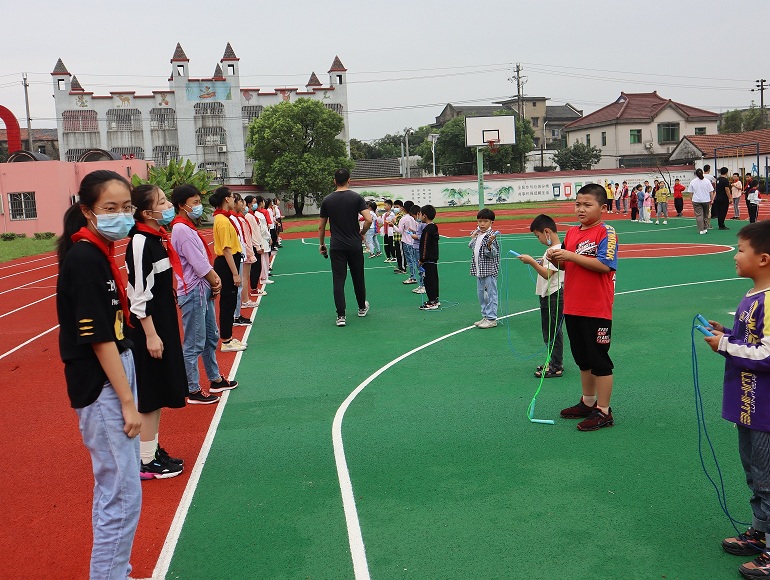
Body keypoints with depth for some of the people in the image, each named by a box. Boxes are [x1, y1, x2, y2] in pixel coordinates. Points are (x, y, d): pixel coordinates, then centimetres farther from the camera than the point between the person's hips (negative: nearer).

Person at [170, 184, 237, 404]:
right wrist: (214, 282, -5)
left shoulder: (189, 228, 13)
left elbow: (204, 259, 14)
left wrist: (215, 277, -1)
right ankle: (193, 391, 6)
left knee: (211, 337, 20)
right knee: (194, 344, -2)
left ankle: (215, 379, 34)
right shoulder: (181, 229, -17)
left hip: (203, 290, 11)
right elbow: (198, 264, -19)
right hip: (193, 292, -11)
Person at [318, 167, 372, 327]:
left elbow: (321, 226, 5)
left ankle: (340, 315, -5)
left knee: (338, 280, 0)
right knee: (358, 278, 16)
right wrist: (362, 233, 4)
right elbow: (368, 220, -14)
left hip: (336, 246, 0)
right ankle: (362, 308, 34)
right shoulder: (356, 197, -5)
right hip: (355, 245, 0)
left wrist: (322, 244, 18)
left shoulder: (327, 200, 0)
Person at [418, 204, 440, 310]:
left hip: (428, 259, -10)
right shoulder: (434, 228, 11)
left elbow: (425, 245, -19)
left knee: (428, 279, -5)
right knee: (434, 278, 16)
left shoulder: (427, 229, -18)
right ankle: (435, 299, 24)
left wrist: (422, 259, -16)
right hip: (434, 258, 10)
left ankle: (432, 302, -3)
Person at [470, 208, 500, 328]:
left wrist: (489, 244, -38)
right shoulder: (477, 234, 10)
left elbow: (492, 254, -21)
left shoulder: (491, 236, -15)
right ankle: (485, 316, 26)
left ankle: (492, 319, 3)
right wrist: (473, 237, 11)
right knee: (481, 294, 15)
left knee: (490, 294, -3)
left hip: (489, 270, -9)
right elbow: (472, 247, 23)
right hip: (479, 270, 9)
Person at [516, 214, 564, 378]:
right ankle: (552, 362, 29)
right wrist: (537, 263, 9)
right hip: (546, 296, 11)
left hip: (555, 296, -11)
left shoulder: (557, 250, -19)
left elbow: (547, 274, -26)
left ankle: (556, 367, 6)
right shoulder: (550, 250, 13)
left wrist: (532, 262, -24)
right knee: (548, 332, 18)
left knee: (553, 331, -2)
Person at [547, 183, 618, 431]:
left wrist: (571, 255, -24)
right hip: (572, 308, 8)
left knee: (599, 361, 2)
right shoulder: (571, 232, 10)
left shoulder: (606, 232, -12)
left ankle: (603, 412, 11)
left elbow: (604, 265, -23)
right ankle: (588, 403, 33)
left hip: (597, 310, -7)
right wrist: (555, 259, -5)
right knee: (583, 359, 19)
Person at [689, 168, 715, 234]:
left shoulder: (692, 182, -2)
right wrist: (711, 199, 8)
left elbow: (691, 192, 1)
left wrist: (693, 199, 12)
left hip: (696, 201, -2)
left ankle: (701, 230, -5)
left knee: (699, 215, -2)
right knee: (705, 215, 15)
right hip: (706, 200, 2)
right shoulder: (707, 181, 0)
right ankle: (705, 228, 15)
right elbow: (711, 191, 0)